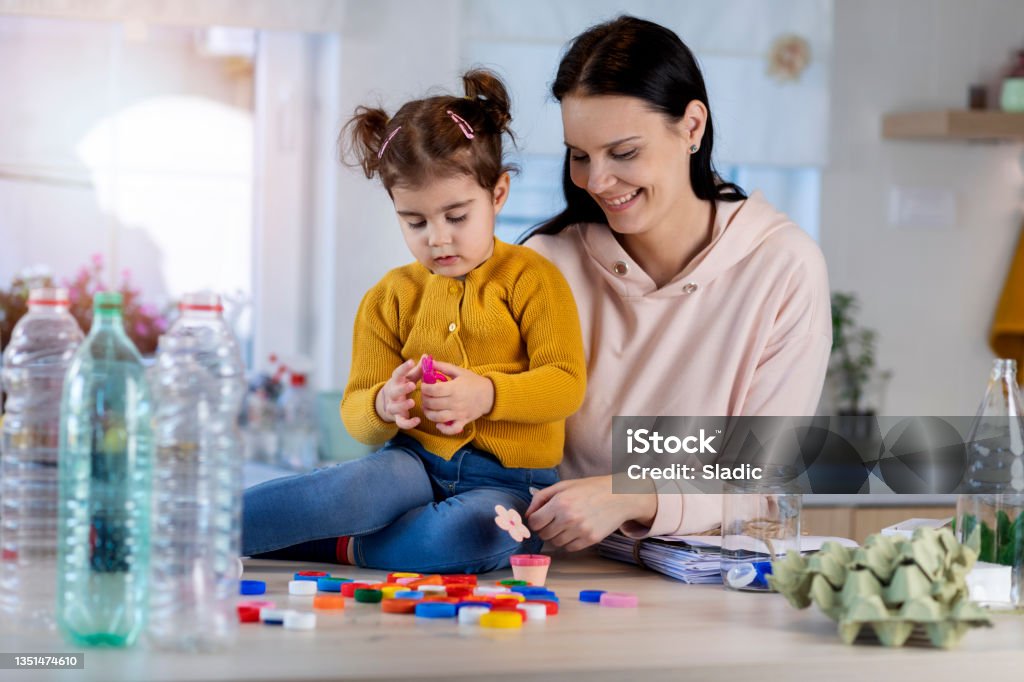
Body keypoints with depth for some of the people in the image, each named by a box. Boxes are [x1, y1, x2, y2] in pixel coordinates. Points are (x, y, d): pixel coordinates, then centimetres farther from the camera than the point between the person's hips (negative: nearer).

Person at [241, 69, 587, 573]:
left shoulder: (531, 278, 0)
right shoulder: (391, 298, 11)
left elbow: (567, 384, -8)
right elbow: (355, 413, 11)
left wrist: (488, 394, -25)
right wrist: (383, 405, -15)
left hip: (506, 480, -2)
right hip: (417, 461, 2)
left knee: (474, 534, -39)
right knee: (356, 488, -34)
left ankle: (339, 548, -22)